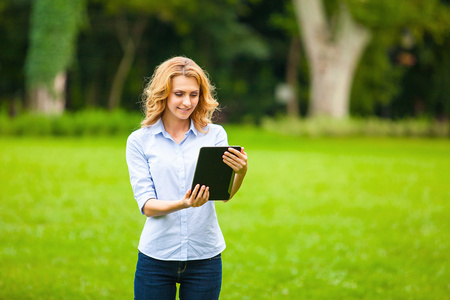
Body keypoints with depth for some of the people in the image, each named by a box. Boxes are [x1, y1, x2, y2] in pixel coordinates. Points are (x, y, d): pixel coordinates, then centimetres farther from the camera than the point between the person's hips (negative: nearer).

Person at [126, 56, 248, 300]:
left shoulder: (215, 134, 4)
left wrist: (240, 172, -31)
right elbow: (146, 205, -5)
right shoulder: (139, 141, 2)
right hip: (156, 258, 0)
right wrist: (182, 204, -26)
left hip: (204, 257, 1)